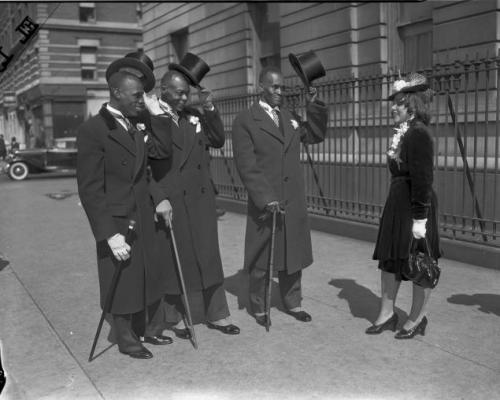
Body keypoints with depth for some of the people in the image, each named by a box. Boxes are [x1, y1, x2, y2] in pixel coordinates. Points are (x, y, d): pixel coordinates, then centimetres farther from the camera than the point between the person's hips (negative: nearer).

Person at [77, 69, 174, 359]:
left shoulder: (137, 126, 7)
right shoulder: (93, 130, -15)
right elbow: (90, 189, -18)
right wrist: (110, 234, -21)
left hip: (144, 219, 7)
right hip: (117, 223, -7)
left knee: (150, 278, 15)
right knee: (123, 283, 8)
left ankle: (144, 329, 36)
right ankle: (126, 339, 28)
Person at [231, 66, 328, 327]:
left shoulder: (290, 118, 13)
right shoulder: (245, 120, -6)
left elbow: (316, 135, 18)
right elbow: (246, 165, -12)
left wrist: (314, 106, 4)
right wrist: (266, 198, -20)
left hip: (294, 201, 5)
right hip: (264, 203, -5)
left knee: (293, 253, 14)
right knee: (261, 258, 7)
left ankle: (293, 302, 30)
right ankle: (258, 307, 24)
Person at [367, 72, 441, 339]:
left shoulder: (418, 134, -18)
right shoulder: (403, 133, 10)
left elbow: (422, 180, -21)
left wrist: (420, 219, -22)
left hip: (414, 207, -9)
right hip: (397, 204, 9)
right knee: (389, 259, 14)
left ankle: (417, 319, 23)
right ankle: (387, 314, 27)